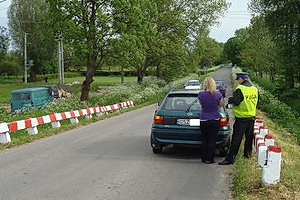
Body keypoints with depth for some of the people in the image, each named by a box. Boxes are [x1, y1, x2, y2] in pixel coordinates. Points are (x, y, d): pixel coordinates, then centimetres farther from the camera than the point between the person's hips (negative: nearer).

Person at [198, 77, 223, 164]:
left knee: (204, 140, 13)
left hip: (203, 120, 0)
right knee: (212, 140, 6)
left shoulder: (200, 94, -10)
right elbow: (220, 104, 7)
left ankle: (204, 158, 18)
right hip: (215, 120, 0)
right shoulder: (218, 94, -9)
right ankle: (210, 159, 9)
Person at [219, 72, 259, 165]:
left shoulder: (240, 89, -17)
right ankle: (248, 153, 33)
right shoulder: (255, 89, 7)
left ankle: (230, 158, -4)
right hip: (252, 116, 7)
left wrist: (230, 100, -3)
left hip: (241, 118, -7)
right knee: (249, 137, 20)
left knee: (236, 139, -6)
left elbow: (235, 101, -22)